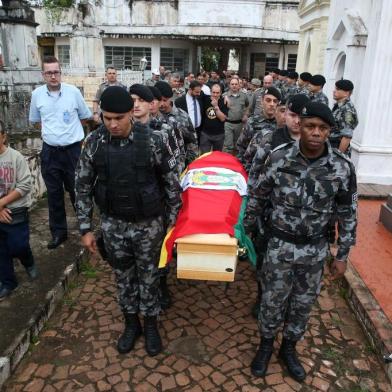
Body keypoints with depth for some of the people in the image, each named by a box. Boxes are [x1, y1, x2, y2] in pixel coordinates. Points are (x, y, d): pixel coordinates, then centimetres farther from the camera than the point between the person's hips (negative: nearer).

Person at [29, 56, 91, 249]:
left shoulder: (73, 92, -8)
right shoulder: (37, 94, 0)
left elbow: (84, 116, 5)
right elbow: (36, 120, 14)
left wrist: (70, 131, 4)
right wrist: (52, 131, 4)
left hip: (73, 149, -2)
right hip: (50, 151, 3)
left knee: (76, 190, 9)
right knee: (54, 193, 11)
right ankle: (58, 232, 25)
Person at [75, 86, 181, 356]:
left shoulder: (153, 140, -17)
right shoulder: (94, 141, -9)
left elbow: (171, 183, -7)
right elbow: (83, 186, -1)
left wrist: (172, 221, -3)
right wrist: (86, 228, -1)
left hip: (148, 224, -2)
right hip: (113, 225, 2)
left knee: (149, 276, 14)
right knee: (123, 276, 18)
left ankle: (151, 325, 37)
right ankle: (131, 323, 41)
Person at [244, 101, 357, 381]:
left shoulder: (342, 167, -13)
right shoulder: (278, 158, -14)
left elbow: (348, 213, -2)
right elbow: (258, 197, 0)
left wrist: (342, 255, 1)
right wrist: (246, 229, 6)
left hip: (315, 249, 1)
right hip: (279, 245, -1)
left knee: (304, 303, 18)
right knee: (273, 300, 14)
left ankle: (289, 347, 43)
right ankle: (266, 345, 40)